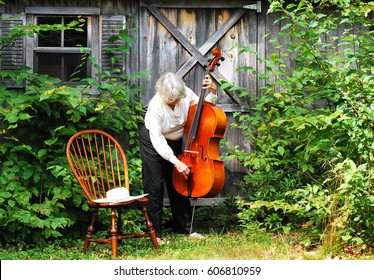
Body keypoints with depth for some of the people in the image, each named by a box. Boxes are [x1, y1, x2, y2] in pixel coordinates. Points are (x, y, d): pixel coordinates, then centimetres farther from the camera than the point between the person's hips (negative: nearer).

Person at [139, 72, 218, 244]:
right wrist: (175, 162, -35)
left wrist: (213, 92, -20)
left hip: (175, 142, 5)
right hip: (153, 142, -5)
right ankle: (155, 233, 1)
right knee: (155, 187, -7)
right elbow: (157, 140, -31)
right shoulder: (156, 106, -32)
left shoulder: (185, 93, -19)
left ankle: (185, 228, 21)